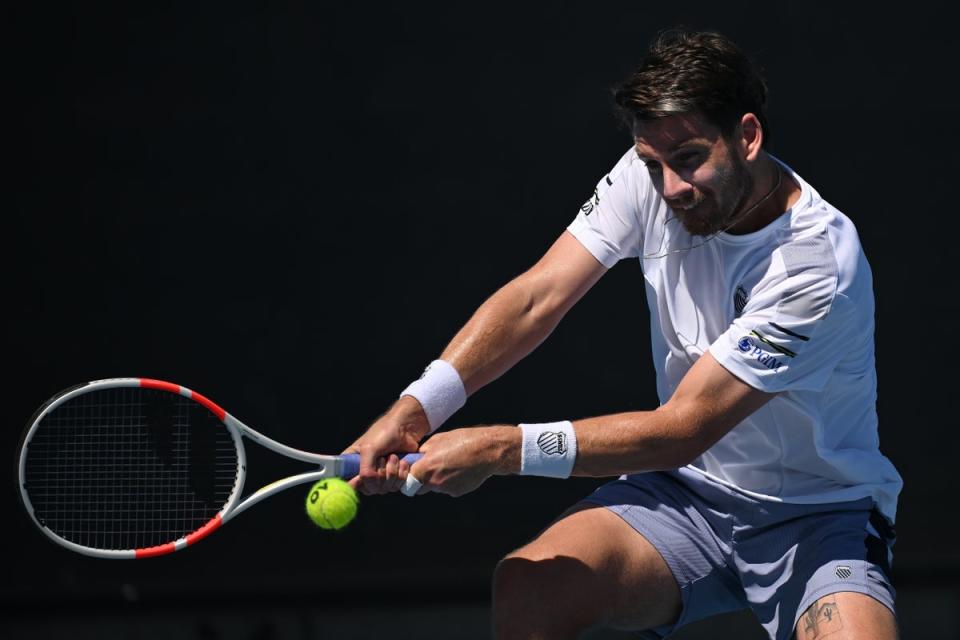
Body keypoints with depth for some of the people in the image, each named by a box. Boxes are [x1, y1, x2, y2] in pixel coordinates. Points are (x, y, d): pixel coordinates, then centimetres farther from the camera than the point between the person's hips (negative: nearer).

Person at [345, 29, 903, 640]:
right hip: (688, 491, 4)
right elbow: (536, 298, -10)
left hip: (820, 518, -4)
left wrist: (501, 449, -28)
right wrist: (413, 411, -25)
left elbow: (681, 429, -26)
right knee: (526, 586, -22)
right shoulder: (651, 177, -8)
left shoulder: (821, 263, -26)